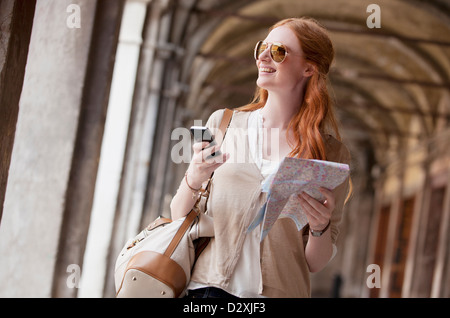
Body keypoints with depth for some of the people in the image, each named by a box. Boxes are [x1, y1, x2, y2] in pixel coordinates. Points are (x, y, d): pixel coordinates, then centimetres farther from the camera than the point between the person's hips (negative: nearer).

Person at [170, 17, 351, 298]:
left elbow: (315, 263, 8)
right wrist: (193, 180, -8)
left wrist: (320, 227, -11)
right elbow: (179, 217, 10)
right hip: (208, 287, 0)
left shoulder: (332, 153, 4)